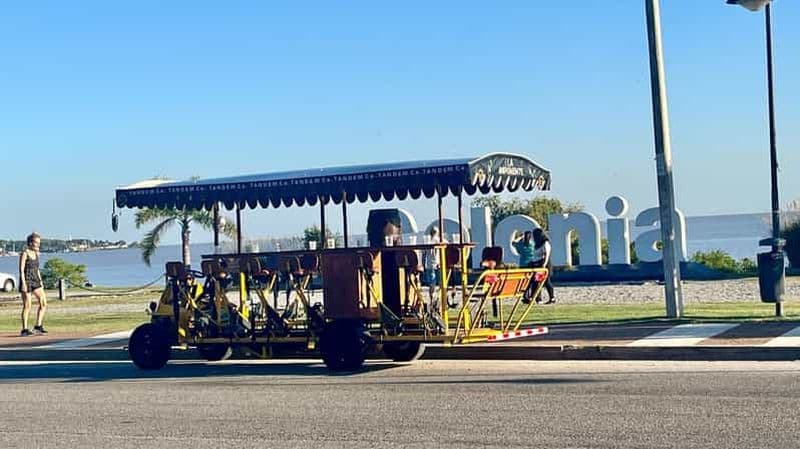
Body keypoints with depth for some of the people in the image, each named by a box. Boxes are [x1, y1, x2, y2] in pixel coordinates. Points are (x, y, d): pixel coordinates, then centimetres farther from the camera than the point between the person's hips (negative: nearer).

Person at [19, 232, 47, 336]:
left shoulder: (36, 253, 12)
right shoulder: (24, 253, -10)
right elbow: (21, 270, -14)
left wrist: (40, 281, 14)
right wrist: (23, 283, -20)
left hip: (35, 281, 7)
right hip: (26, 280, -7)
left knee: (43, 303, -2)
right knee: (27, 306, -4)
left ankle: (38, 326, 4)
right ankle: (24, 330, 4)